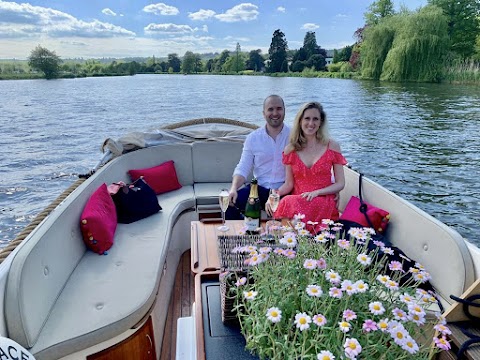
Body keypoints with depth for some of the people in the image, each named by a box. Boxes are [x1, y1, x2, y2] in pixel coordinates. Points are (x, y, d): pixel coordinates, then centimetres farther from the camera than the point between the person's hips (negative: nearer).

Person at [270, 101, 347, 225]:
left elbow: (340, 183, 4)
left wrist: (316, 193, -12)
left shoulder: (332, 146, 3)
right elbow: (289, 184, 9)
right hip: (297, 200, 2)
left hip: (323, 202, -2)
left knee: (289, 203, -35)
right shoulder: (290, 150, 8)